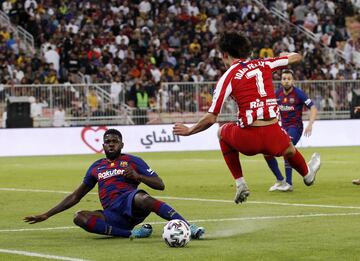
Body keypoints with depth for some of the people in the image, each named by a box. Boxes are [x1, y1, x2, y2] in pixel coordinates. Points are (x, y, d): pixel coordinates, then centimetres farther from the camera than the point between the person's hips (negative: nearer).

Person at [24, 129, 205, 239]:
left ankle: (189, 228, -44)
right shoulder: (96, 167, 26)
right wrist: (47, 215, 27)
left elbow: (160, 185, 9)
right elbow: (75, 197, 31)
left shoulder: (133, 161, 14)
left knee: (141, 197, -40)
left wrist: (137, 176, -8)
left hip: (130, 202, -4)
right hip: (113, 216, 4)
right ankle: (132, 234, -31)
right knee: (79, 218, -26)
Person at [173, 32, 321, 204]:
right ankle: (307, 174, 67)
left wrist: (188, 131, 12)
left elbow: (210, 119, -4)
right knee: (289, 150, 37)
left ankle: (240, 183, 24)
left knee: (223, 132, 30)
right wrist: (283, 56, 47)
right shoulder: (264, 64, 10)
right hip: (274, 137, 3)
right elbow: (297, 57, 26)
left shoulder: (227, 78, -1)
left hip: (248, 140, -3)